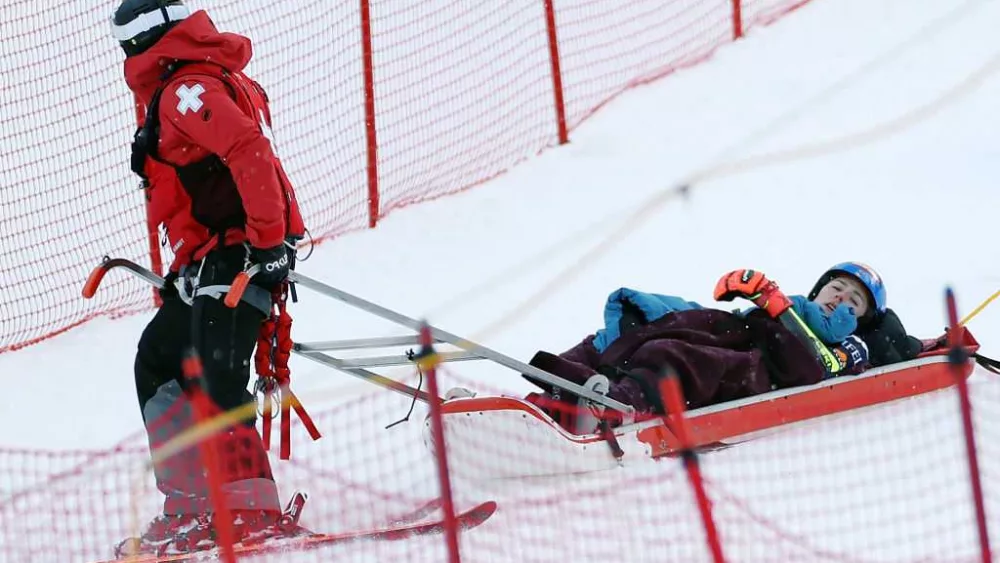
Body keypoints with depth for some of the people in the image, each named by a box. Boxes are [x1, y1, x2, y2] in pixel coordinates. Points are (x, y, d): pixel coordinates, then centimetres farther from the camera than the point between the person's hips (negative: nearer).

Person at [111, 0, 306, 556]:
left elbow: (250, 152, -26)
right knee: (158, 363, 16)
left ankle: (253, 513, -21)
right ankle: (192, 505, 14)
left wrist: (268, 240, -26)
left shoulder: (189, 91, -12)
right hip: (209, 267, 11)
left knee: (215, 382, -17)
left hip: (234, 259, -11)